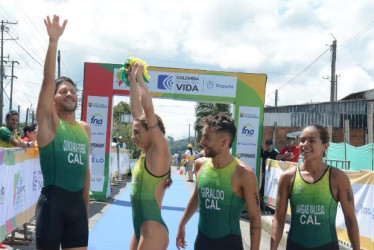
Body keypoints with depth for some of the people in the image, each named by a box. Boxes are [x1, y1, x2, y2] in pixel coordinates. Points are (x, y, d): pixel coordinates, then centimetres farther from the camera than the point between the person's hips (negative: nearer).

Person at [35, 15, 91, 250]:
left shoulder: (85, 128, 13)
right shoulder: (49, 121, -2)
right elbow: (48, 80, -15)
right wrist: (53, 41, -22)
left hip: (77, 202, 6)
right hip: (53, 201, -5)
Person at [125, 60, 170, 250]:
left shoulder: (159, 151, -12)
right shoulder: (146, 153, 8)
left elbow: (148, 109, -18)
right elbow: (136, 112, 14)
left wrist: (139, 77, -8)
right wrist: (132, 80, 15)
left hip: (153, 231, -9)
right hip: (140, 230, 9)